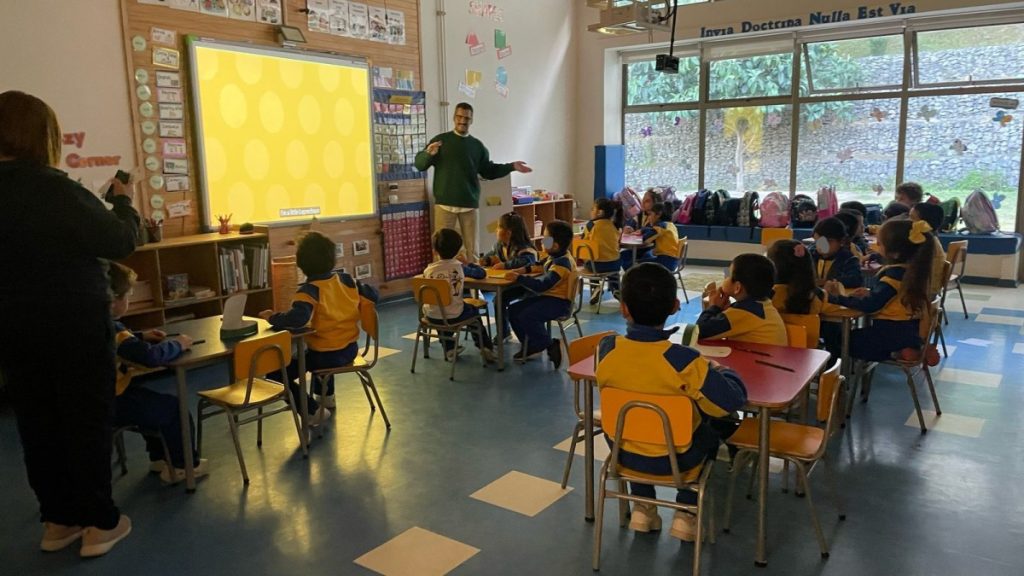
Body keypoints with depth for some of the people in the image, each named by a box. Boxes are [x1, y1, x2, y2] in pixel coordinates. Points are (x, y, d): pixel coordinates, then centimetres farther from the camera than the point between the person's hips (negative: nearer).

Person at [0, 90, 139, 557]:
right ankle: (99, 524, 14)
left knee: (37, 424, 15)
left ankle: (58, 521, 27)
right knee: (88, 420, 5)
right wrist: (123, 202, 3)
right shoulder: (53, 188, -20)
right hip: (74, 325, -6)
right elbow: (120, 242, -15)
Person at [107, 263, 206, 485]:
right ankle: (184, 466, 14)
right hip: (112, 403, -11)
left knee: (153, 402, 30)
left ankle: (158, 458, 39)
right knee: (175, 409, -1)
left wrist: (140, 336, 13)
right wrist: (177, 344, -17)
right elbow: (151, 356, -34)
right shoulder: (110, 329, -27)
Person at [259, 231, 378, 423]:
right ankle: (327, 396, 47)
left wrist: (272, 318, -22)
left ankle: (314, 412, 3)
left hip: (326, 356, -7)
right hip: (350, 350, 8)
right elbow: (372, 296, 4)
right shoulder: (346, 280, -3)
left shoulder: (309, 290, -21)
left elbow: (297, 318, -38)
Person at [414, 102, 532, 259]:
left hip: (469, 204, 3)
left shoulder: (477, 145, 13)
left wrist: (511, 166, 6)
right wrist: (428, 153, -23)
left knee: (472, 248, 5)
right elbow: (419, 164, -1)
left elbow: (488, 171, 17)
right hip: (445, 203, -3)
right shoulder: (441, 140, 3)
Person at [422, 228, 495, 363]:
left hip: (432, 317, 2)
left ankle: (449, 350, 38)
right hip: (454, 316, -2)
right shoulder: (460, 267, -7)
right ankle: (485, 347, 28)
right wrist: (468, 265, 23)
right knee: (473, 310, 30)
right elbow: (482, 273, 4)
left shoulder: (428, 270, -4)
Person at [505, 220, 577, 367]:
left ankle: (551, 345, -10)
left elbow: (542, 285, -32)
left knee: (527, 316, -28)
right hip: (548, 296, 10)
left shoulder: (562, 263, -24)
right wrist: (524, 270, 8)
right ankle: (531, 346, 15)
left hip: (559, 302, -10)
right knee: (513, 310, 6)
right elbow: (541, 266, 26)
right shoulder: (555, 256, 5)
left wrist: (519, 278, -26)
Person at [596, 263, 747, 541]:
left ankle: (643, 507, 35)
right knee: (709, 430, 29)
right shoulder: (683, 360, -30)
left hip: (623, 452, 3)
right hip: (674, 458, -2)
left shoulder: (607, 348, -18)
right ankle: (686, 512, 29)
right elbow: (733, 400, -22)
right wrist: (719, 370, -5)